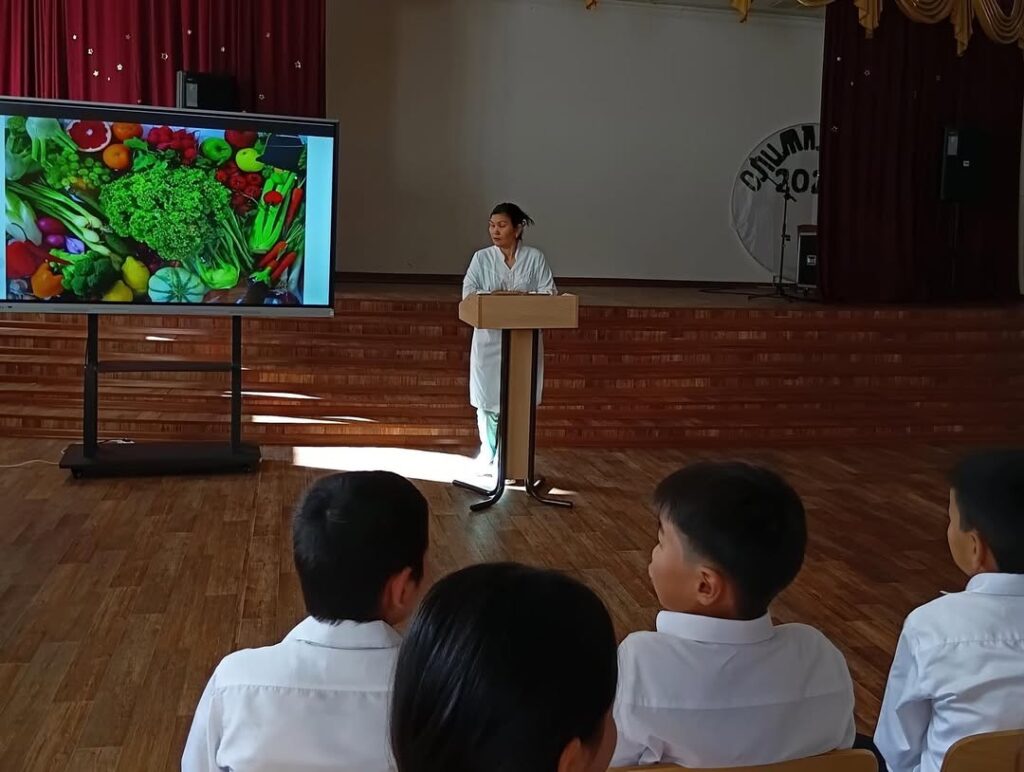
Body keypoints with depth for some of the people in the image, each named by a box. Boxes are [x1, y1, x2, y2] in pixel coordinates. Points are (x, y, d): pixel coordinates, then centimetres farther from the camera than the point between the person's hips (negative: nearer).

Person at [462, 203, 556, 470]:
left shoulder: (535, 257, 1)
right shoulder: (481, 258, 3)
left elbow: (549, 293, -3)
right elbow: (468, 292, -3)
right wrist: (491, 296, -22)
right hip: (490, 336, 1)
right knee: (487, 395, 4)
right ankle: (489, 449, 21)